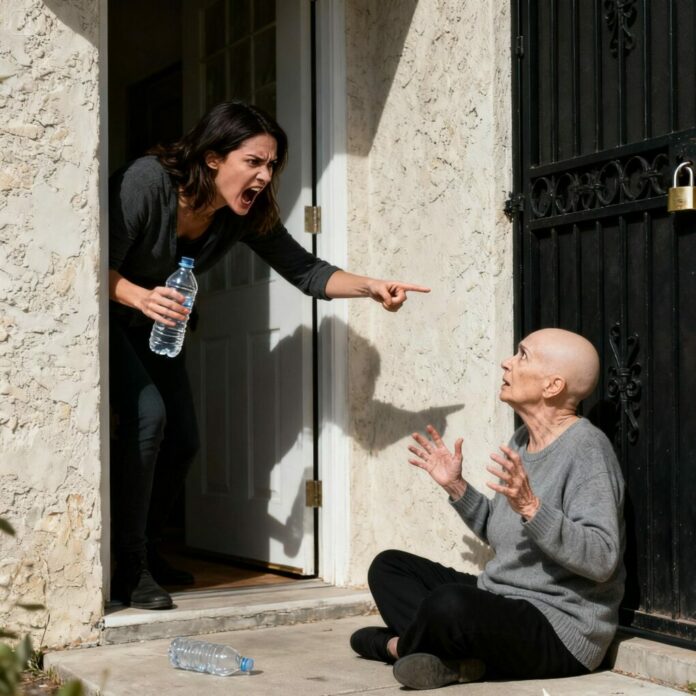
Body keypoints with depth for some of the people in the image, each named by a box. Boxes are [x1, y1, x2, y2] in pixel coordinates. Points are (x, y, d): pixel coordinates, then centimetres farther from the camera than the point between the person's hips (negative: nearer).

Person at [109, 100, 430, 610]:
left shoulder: (248, 215, -13)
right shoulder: (148, 181, -31)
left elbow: (305, 270, -12)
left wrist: (370, 286, -29)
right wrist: (142, 297, -48)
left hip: (151, 325, 7)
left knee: (182, 440, 4)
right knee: (146, 414, -25)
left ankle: (148, 552, 27)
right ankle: (129, 569, -15)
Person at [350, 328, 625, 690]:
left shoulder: (586, 447, -17)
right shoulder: (522, 440, 11)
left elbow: (601, 560, -26)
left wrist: (531, 508, -36)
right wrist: (456, 486, 10)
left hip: (560, 629, -10)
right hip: (500, 604, 10)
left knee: (449, 604, -36)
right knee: (388, 566, 11)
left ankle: (398, 644, -1)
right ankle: (457, 657, -13)